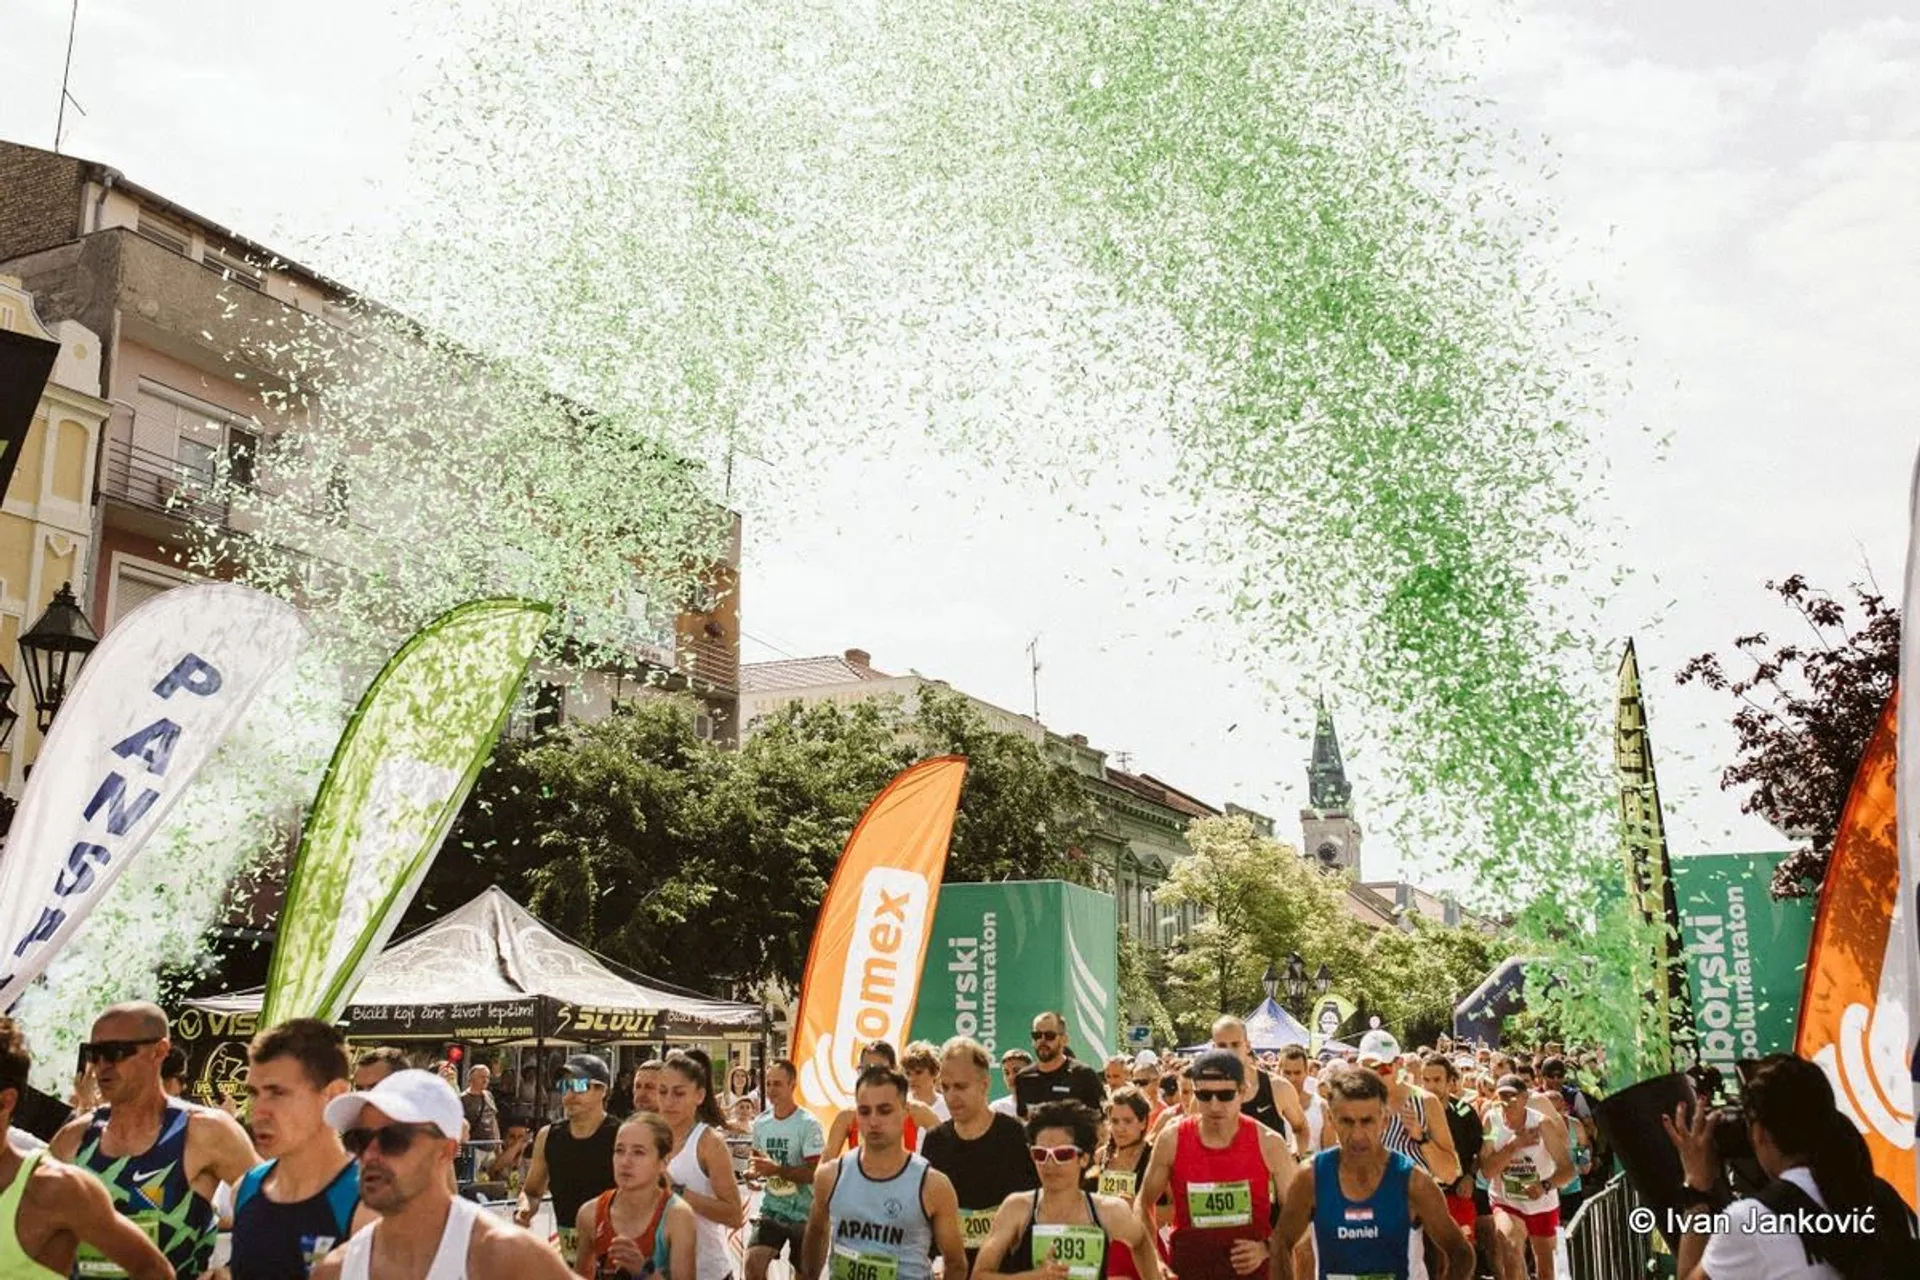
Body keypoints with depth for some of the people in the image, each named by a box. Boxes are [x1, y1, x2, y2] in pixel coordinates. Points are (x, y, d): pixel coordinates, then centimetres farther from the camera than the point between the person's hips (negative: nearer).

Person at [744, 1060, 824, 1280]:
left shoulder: (808, 1124, -17)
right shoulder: (760, 1122, 1)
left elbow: (814, 1172, -21)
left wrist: (776, 1169, -30)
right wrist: (754, 1168, -5)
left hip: (803, 1212, -4)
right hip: (771, 1208, 4)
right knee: (753, 1262, -14)